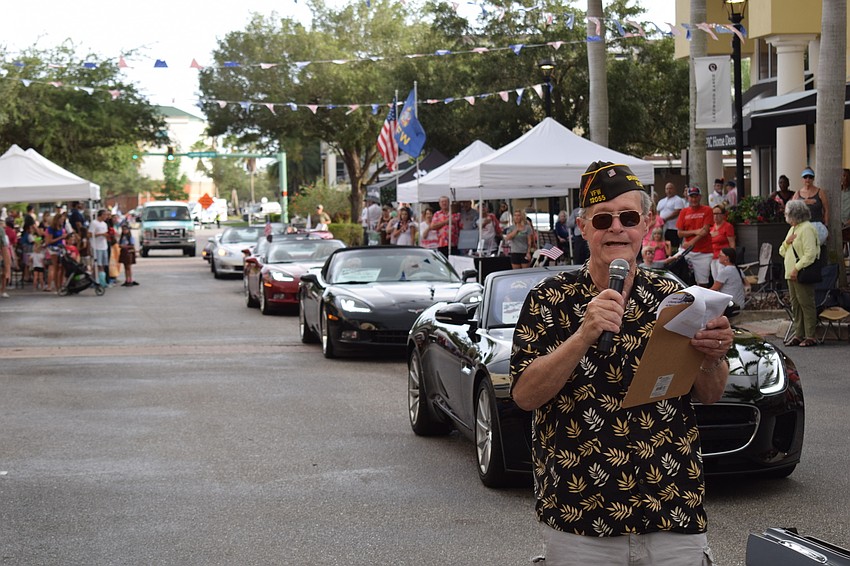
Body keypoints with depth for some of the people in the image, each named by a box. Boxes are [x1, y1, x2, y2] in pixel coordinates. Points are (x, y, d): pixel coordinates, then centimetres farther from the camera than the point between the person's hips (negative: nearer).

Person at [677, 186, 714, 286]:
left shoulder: (707, 210, 1)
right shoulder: (684, 211, 11)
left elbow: (705, 230, -8)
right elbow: (680, 233, 6)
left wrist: (691, 242, -16)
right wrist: (695, 232, -10)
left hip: (703, 252, -3)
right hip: (688, 252, 3)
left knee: (702, 283, -3)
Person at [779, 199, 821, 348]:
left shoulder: (806, 228, -12)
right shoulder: (792, 229, 19)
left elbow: (810, 254, -20)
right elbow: (782, 252, 22)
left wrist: (797, 268, -22)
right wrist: (786, 242, 2)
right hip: (792, 274, 10)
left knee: (806, 304, -7)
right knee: (796, 305, 10)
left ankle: (810, 336, -4)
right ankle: (798, 335, 14)